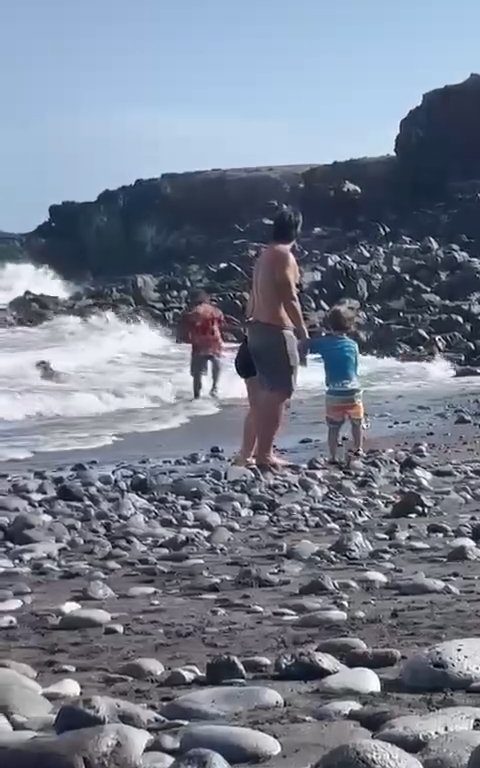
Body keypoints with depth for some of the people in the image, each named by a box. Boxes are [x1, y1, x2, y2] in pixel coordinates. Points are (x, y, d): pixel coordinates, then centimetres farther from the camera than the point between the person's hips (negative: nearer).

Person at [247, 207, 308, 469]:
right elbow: (290, 298, -18)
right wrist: (303, 331, -12)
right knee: (278, 393, -7)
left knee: (266, 392, 14)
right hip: (276, 331, -9)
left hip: (259, 328, 10)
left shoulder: (265, 255, 15)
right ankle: (264, 454, -8)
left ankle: (262, 450, 17)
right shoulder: (284, 256, -13)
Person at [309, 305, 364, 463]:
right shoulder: (353, 345, 1)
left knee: (334, 427, 7)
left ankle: (333, 457, 2)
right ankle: (358, 449, 30)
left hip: (334, 394, -1)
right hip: (353, 392, 1)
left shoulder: (324, 342, -3)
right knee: (357, 423, 21)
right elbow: (355, 367, 8)